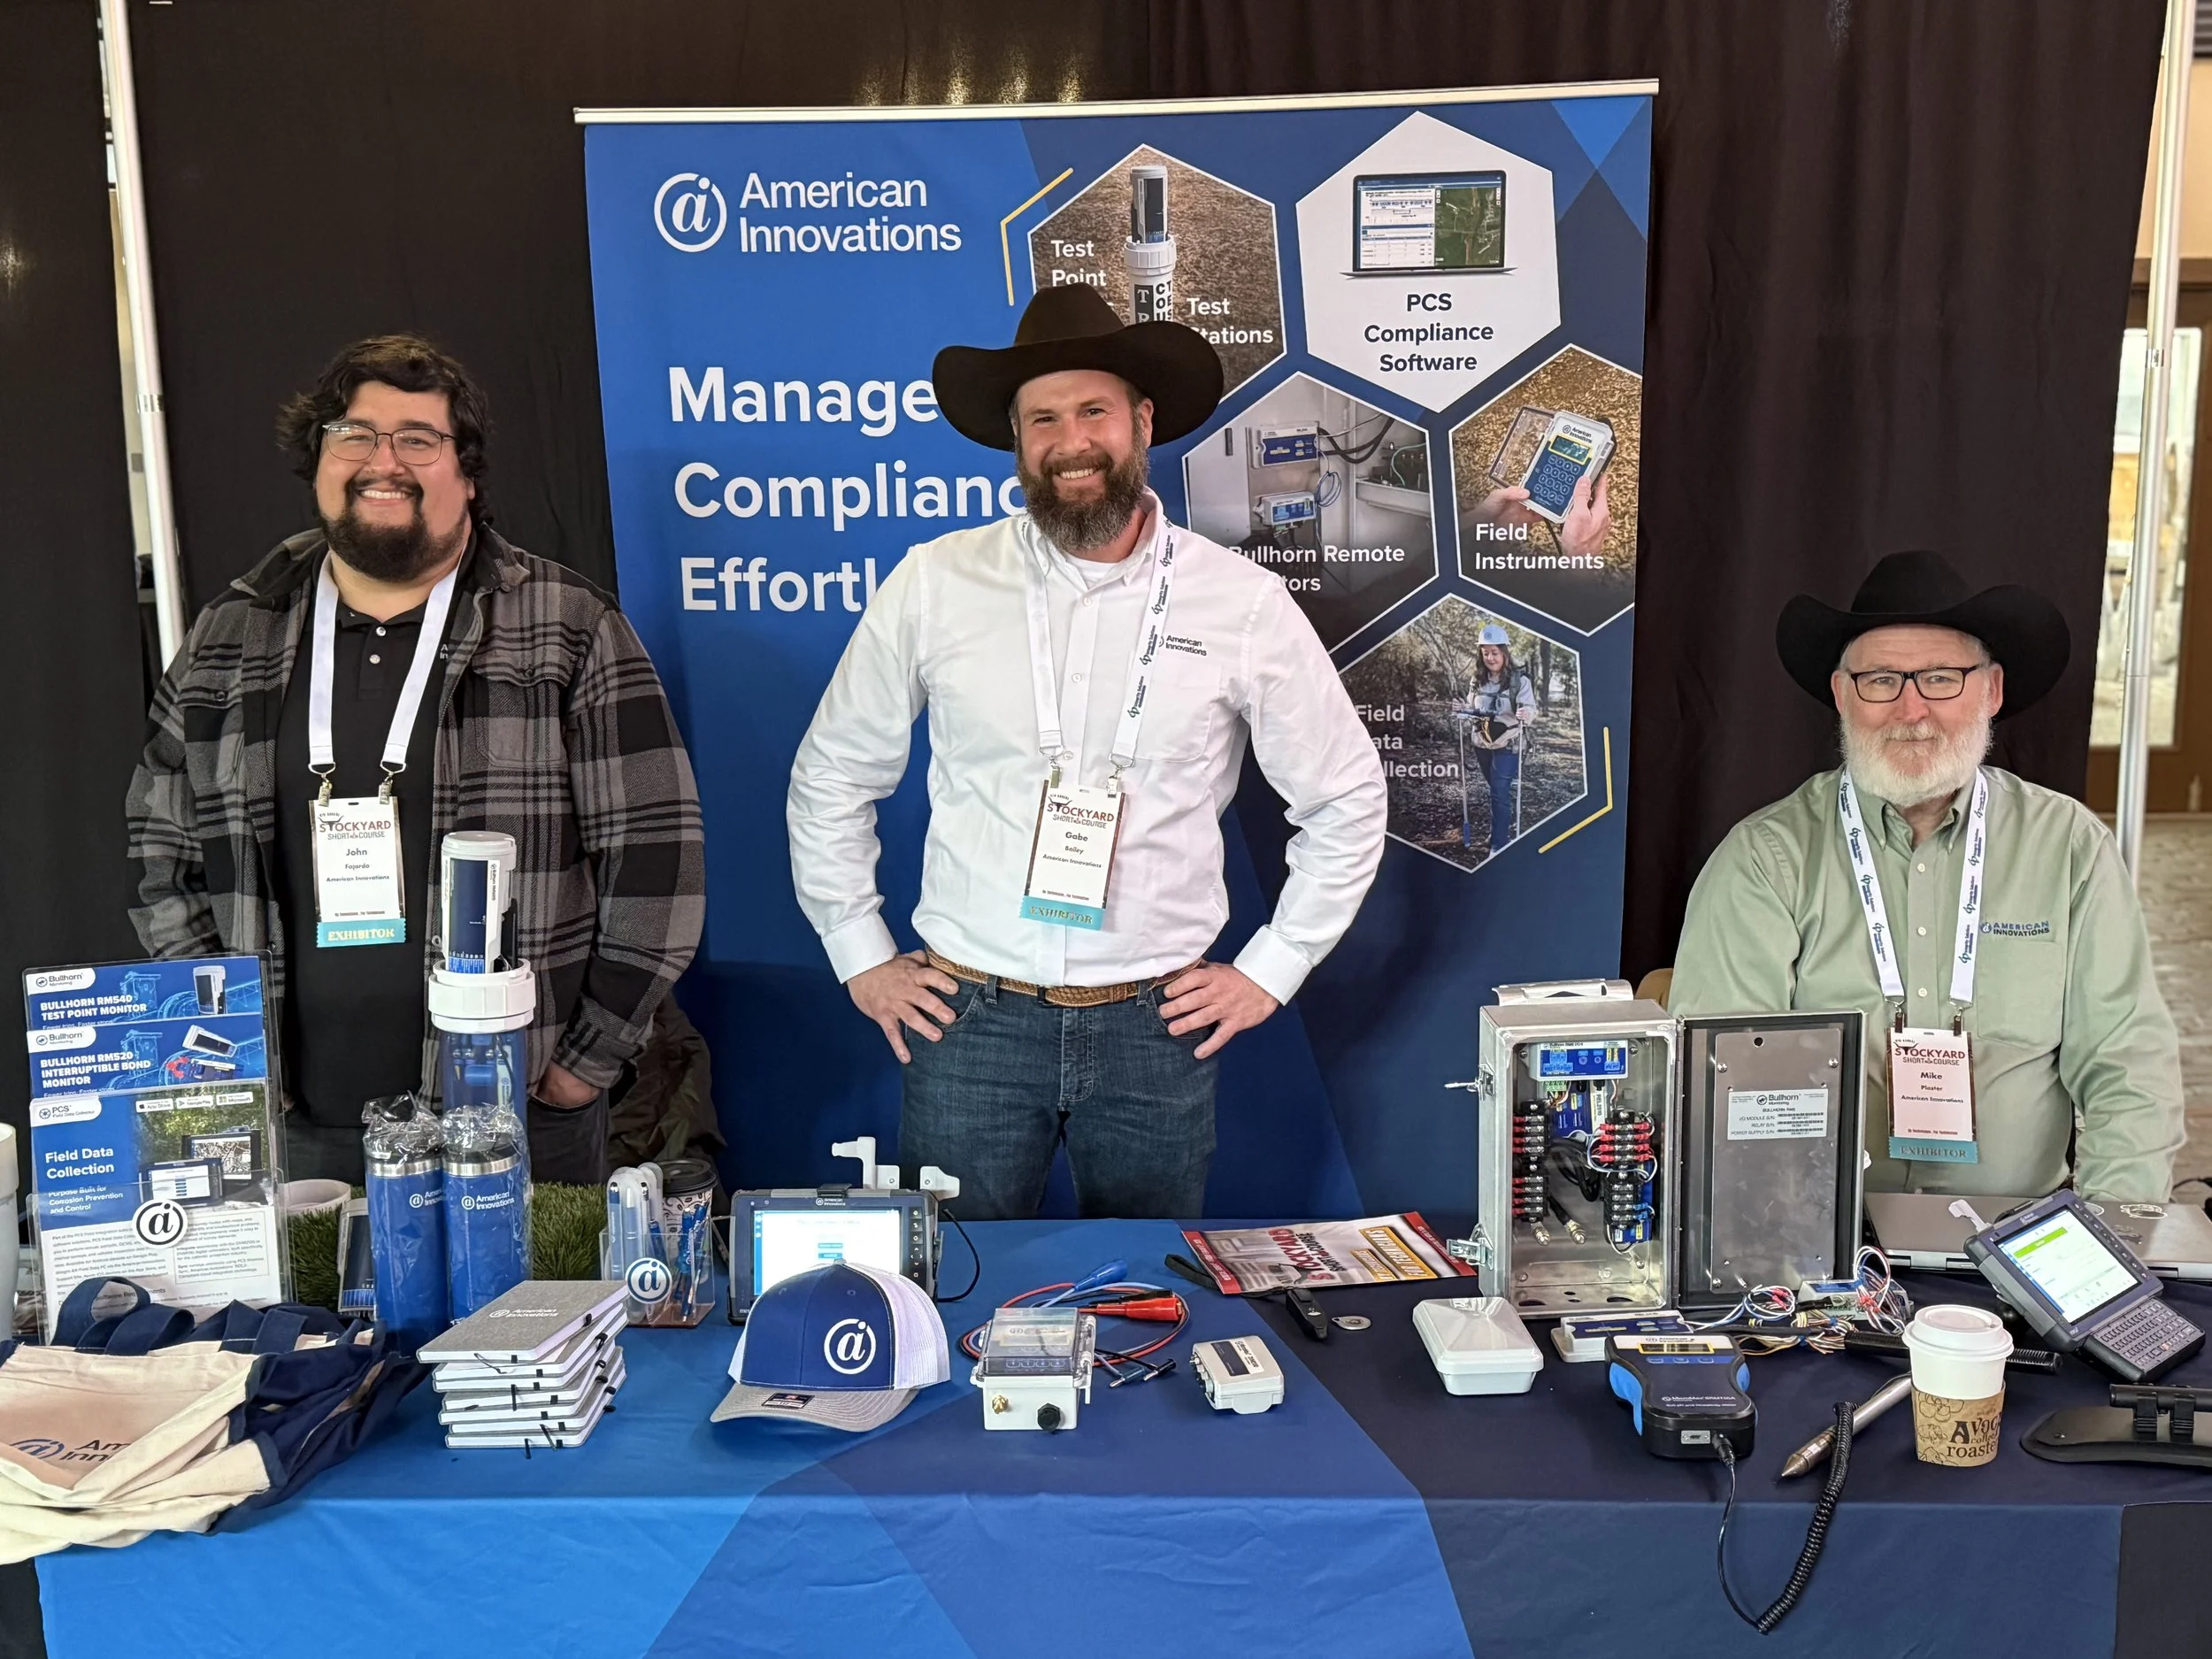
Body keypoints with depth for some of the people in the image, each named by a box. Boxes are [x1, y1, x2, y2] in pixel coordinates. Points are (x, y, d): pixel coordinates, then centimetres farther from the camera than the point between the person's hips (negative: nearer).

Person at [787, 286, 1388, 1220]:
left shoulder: (1241, 601, -2)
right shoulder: (935, 583, -1)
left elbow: (1346, 802, 7)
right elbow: (830, 778, 9)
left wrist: (1268, 973, 5)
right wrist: (860, 957, 6)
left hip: (1156, 1027, 0)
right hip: (968, 1019, 0)